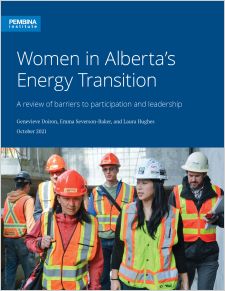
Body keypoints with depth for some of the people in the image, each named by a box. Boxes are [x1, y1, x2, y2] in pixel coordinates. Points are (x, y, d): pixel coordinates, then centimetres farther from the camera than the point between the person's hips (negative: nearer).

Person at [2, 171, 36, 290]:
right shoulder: (28, 200, -10)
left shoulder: (8, 198, 6)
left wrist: (4, 237, 12)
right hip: (22, 239, -6)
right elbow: (30, 222, -14)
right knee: (29, 269, 3)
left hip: (7, 238, 6)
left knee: (10, 268, 13)